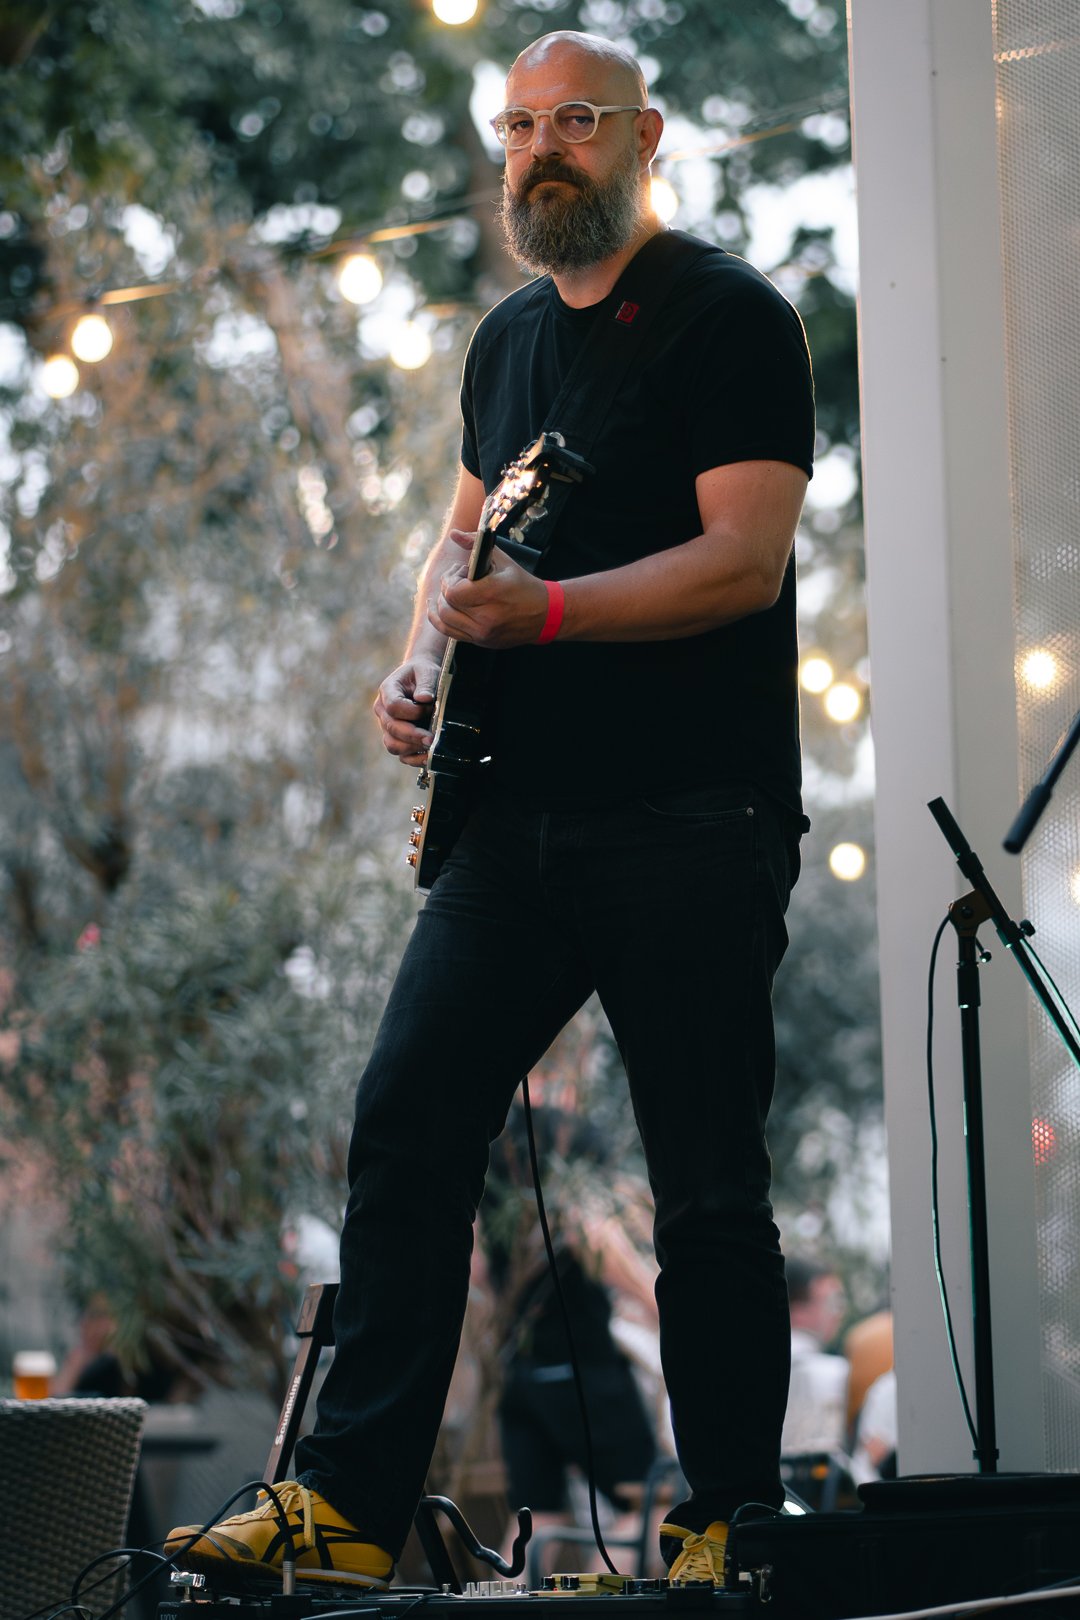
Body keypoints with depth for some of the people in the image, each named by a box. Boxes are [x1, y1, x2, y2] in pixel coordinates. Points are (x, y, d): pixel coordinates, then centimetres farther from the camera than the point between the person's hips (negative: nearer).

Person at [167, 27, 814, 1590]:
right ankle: (350, 1503, 1)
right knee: (406, 1124, -2)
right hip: (516, 818, 7)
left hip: (691, 828, -7)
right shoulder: (508, 339, 18)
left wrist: (542, 613, -25)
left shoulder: (728, 316, -5)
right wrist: (424, 659, 8)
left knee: (708, 1188, -2)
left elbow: (745, 560, -15)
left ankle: (731, 1520, 10)